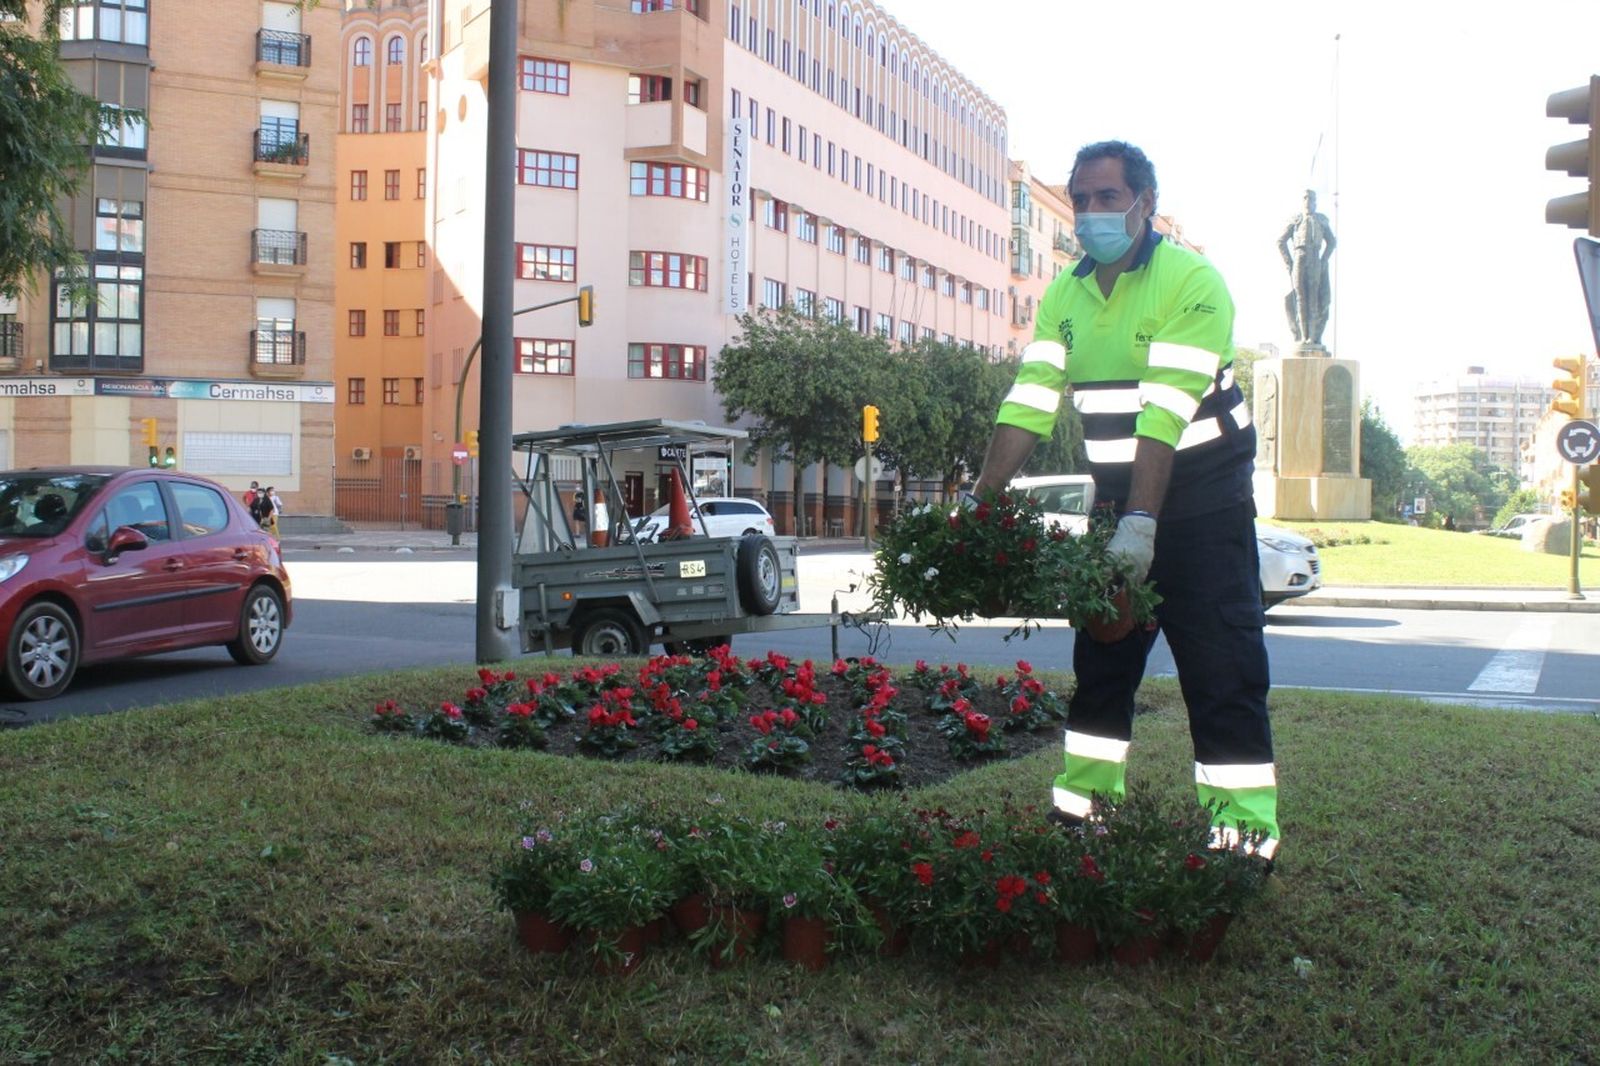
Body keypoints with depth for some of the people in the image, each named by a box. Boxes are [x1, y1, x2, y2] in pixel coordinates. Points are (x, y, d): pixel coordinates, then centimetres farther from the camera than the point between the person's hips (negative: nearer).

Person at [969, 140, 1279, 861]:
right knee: (1099, 659, 10)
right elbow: (1028, 403, -2)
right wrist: (981, 500, -11)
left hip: (1202, 496, -6)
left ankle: (1245, 839, -2)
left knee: (1221, 672, -7)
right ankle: (1081, 809, 21)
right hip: (1117, 496, 6)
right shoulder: (1064, 295, 4)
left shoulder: (1192, 282, -16)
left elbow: (1165, 413, -26)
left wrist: (1143, 523, -33)